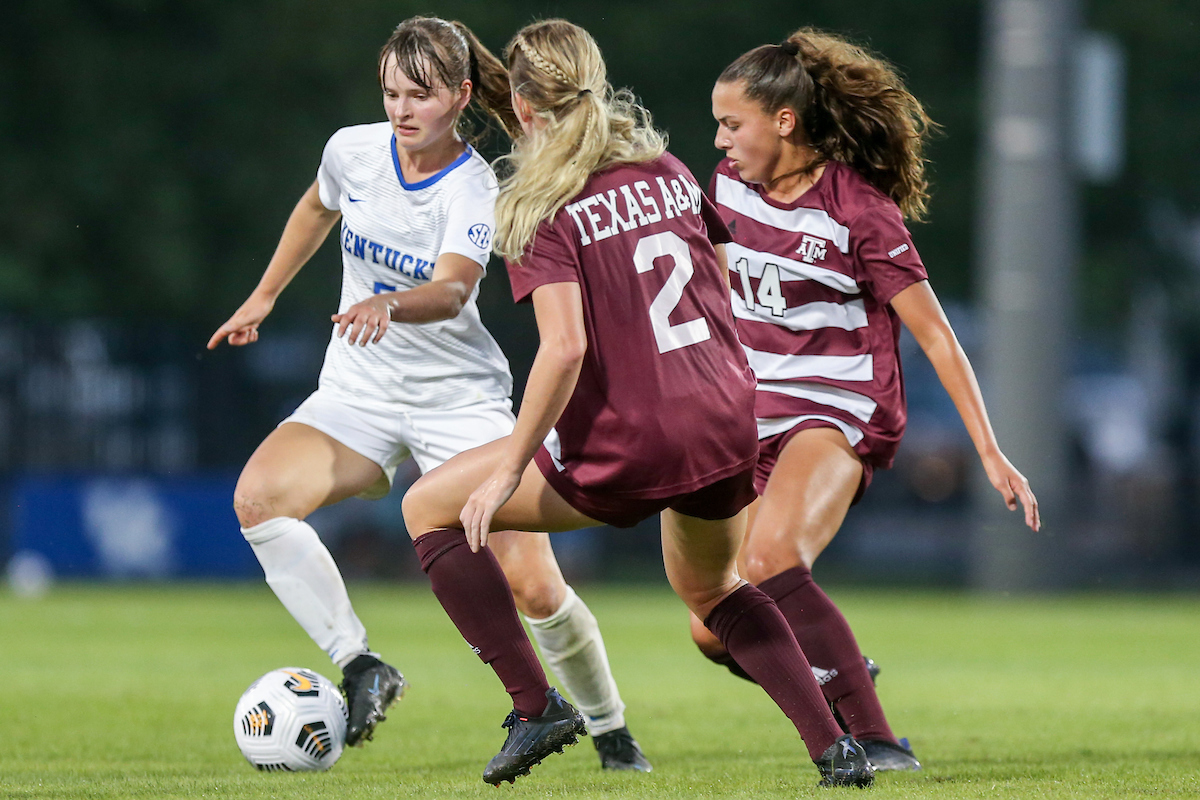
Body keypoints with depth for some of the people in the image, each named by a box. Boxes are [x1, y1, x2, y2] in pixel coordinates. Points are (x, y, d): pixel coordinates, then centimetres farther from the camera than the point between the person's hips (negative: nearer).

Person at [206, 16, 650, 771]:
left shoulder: (473, 189, -16)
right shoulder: (354, 149, -4)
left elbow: (451, 290, -35)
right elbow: (317, 208, 21)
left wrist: (389, 305, -55)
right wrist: (264, 297, 26)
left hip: (460, 397, -4)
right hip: (359, 393, 4)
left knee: (534, 586, -12)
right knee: (259, 494, -27)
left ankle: (610, 728, 16)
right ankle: (361, 667, -18)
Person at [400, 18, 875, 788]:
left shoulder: (542, 210, -8)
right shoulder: (669, 169, 11)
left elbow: (565, 348, -18)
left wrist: (510, 468, -13)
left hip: (626, 446, -6)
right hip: (727, 428, 6)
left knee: (430, 506, 11)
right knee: (712, 588, 34)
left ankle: (535, 704, 4)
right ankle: (837, 749, 22)